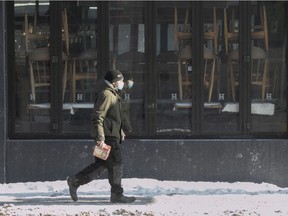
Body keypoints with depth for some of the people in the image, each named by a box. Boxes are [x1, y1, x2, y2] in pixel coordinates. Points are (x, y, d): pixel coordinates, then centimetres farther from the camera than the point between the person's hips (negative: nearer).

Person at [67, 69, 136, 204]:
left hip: (111, 135, 11)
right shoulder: (106, 95, -15)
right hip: (108, 136, -11)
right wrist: (100, 137, -25)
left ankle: (75, 181, 14)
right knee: (116, 164, -4)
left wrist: (120, 132, 28)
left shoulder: (112, 94, 19)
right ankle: (117, 194, 3)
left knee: (101, 164, 12)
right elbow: (98, 117, -21)